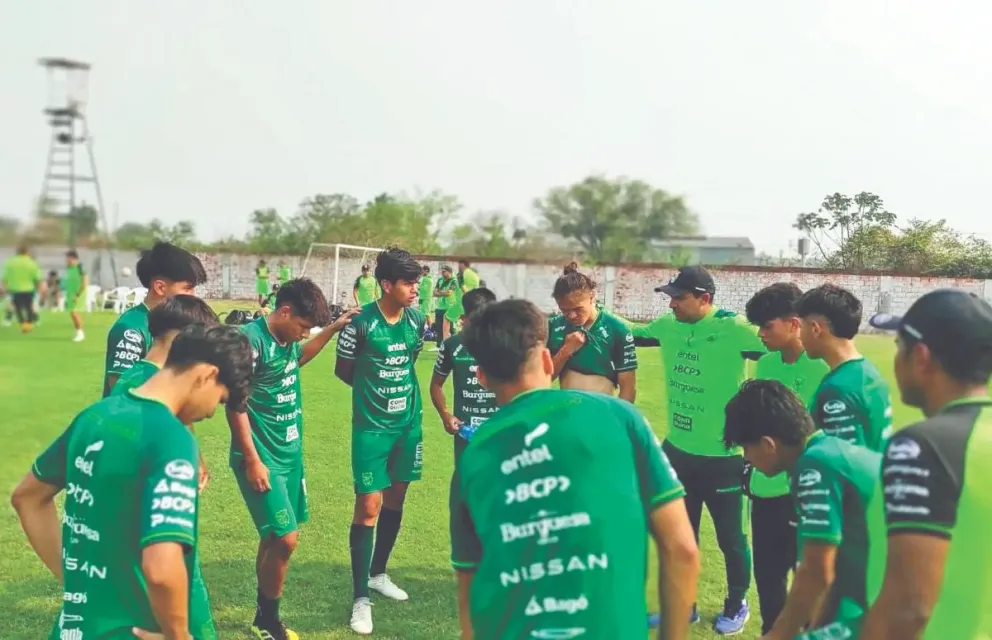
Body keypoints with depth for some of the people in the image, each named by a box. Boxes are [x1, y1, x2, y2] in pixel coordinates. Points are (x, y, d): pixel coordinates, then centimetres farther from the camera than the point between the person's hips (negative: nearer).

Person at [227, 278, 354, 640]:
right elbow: (235, 404, -18)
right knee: (285, 539, -8)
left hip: (290, 453, 8)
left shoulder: (288, 337, 6)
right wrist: (253, 460, -18)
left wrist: (333, 329, 21)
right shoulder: (250, 339, -18)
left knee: (276, 537, 14)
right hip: (262, 458, -8)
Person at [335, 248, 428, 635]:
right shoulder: (361, 323, -15)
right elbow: (342, 370, -1)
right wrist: (373, 392, 6)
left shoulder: (417, 322, 0)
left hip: (408, 424, 5)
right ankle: (361, 598, 2)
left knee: (395, 501, 15)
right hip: (371, 428, -5)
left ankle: (378, 574, 34)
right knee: (368, 507, -6)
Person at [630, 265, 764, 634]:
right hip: (677, 451, 6)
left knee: (730, 538, 13)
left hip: (723, 457, -5)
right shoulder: (669, 326, -1)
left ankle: (737, 605, 37)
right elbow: (630, 336, 14)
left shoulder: (733, 329, -20)